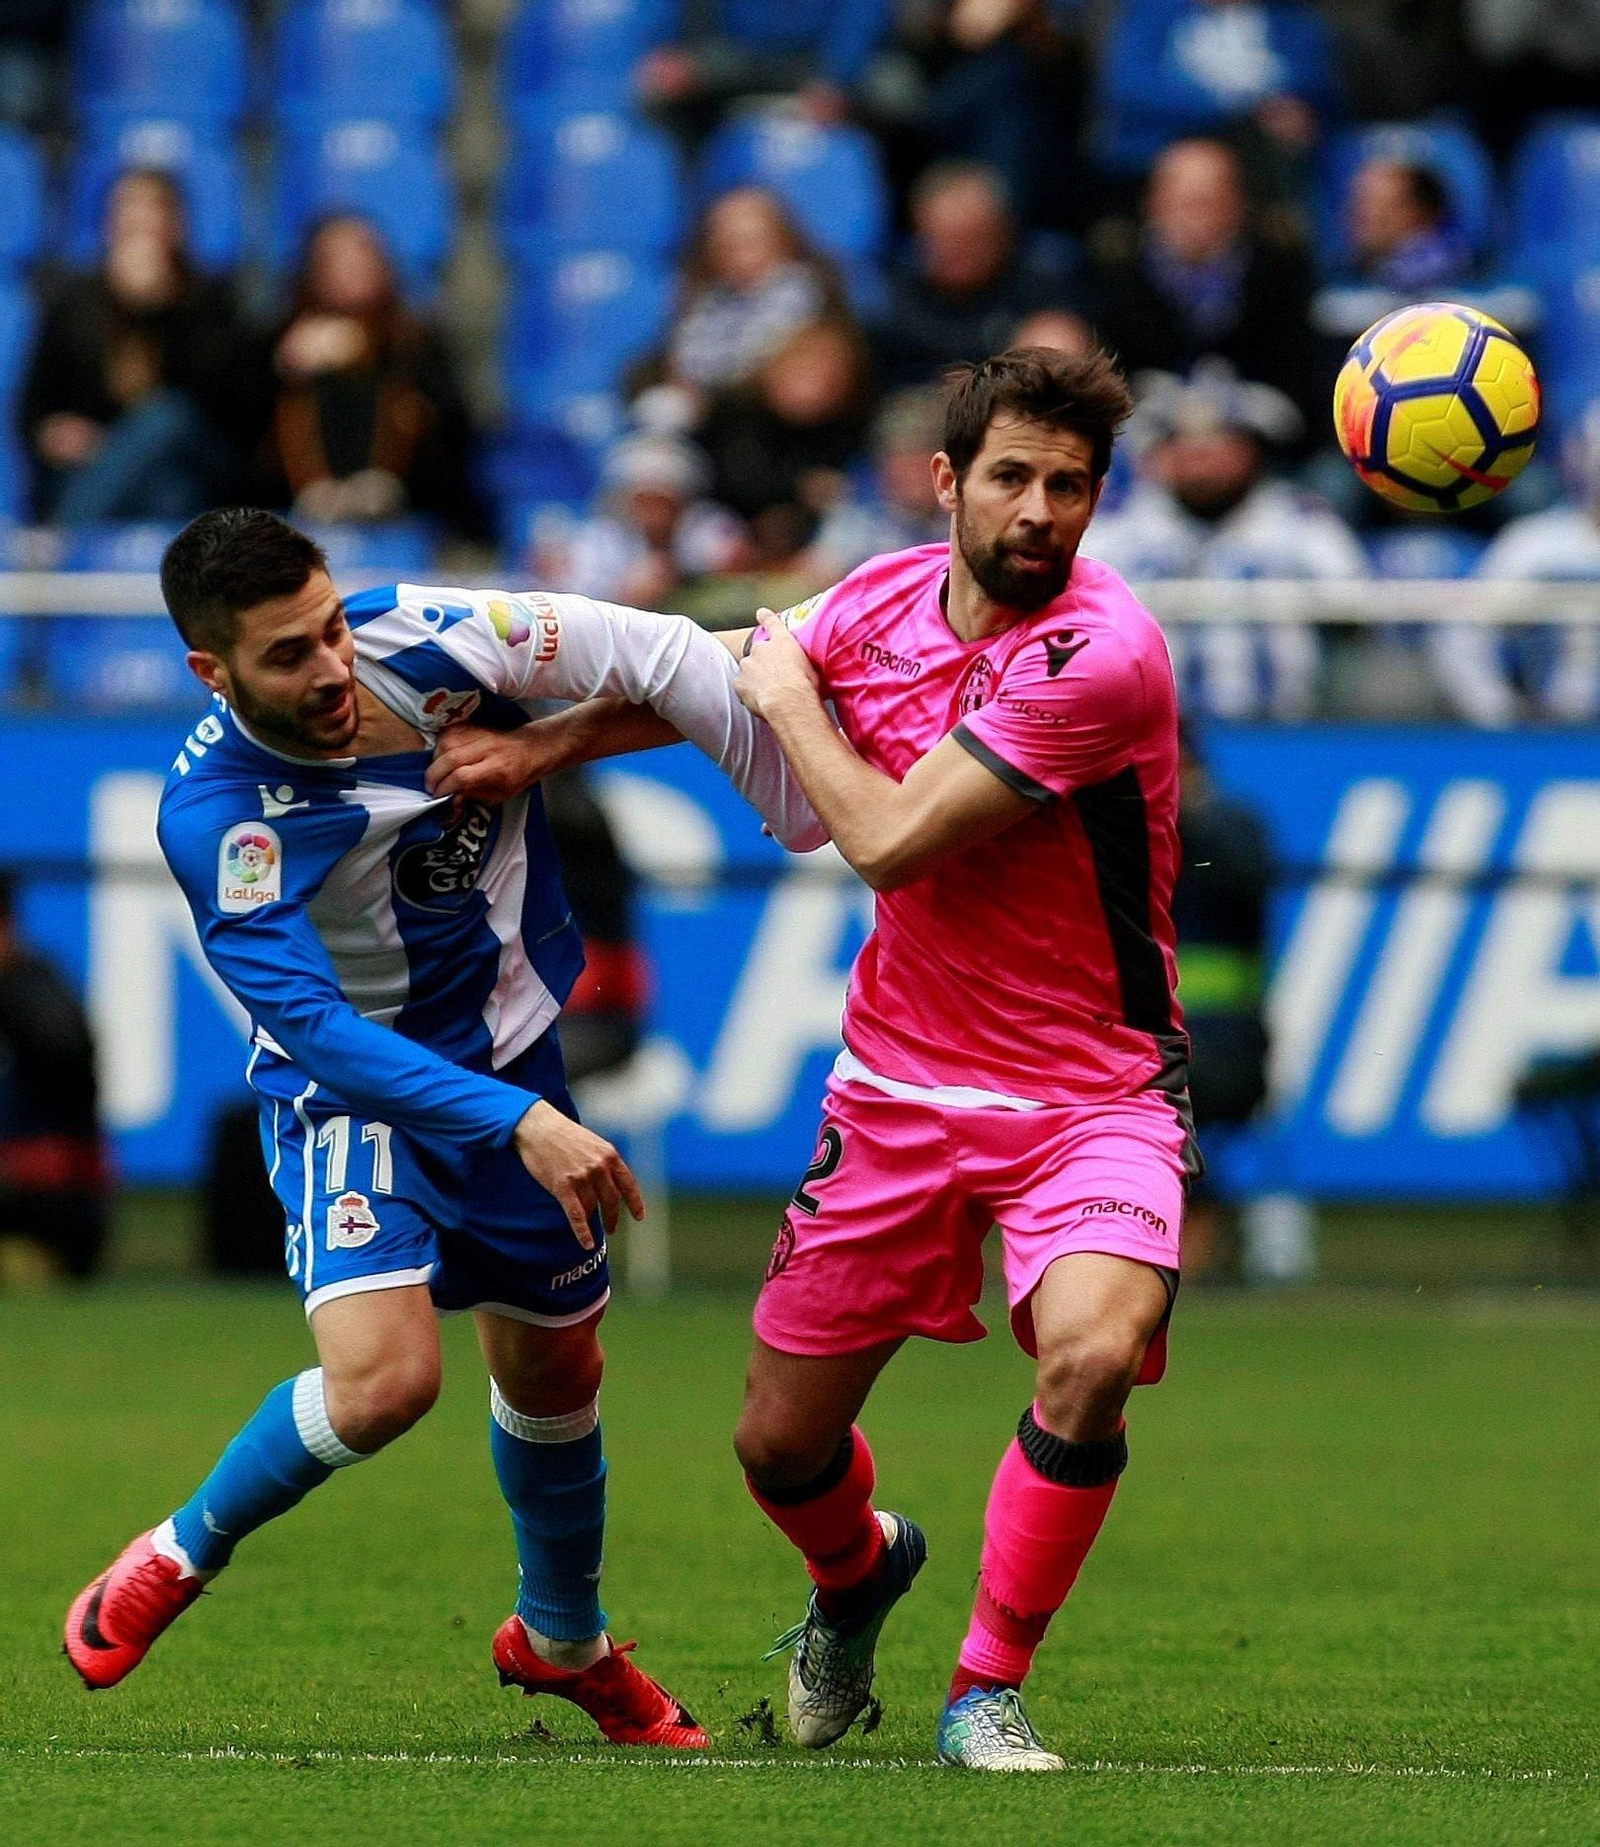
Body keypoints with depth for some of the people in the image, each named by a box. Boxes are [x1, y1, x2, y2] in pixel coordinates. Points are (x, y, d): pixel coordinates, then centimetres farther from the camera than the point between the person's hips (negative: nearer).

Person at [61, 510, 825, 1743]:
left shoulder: (425, 640, -20)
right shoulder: (215, 818, -30)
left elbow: (653, 655, -8)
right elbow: (312, 1025, -33)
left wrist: (808, 807, -6)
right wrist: (517, 1122, -40)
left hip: (508, 1042, 5)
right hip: (348, 1087, -5)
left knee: (555, 1369, 17)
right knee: (383, 1376, -25)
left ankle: (565, 1640, 43)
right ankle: (184, 1553, 3)